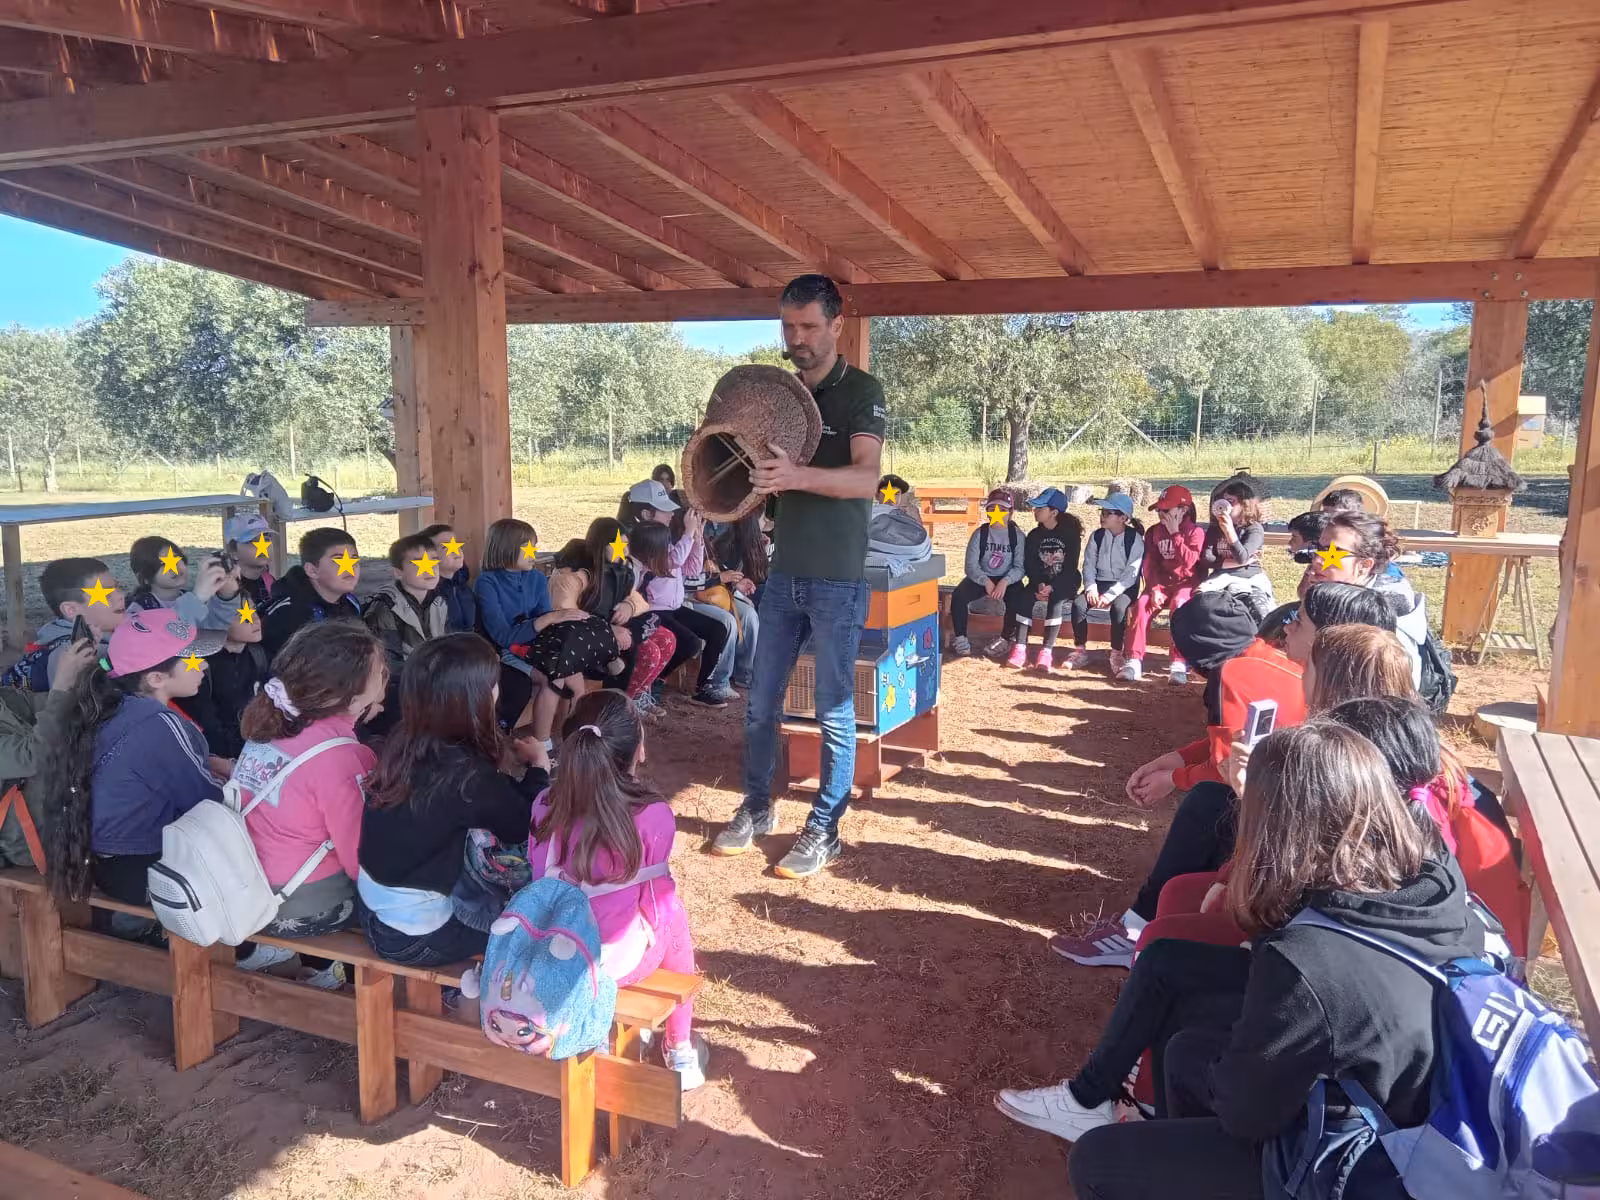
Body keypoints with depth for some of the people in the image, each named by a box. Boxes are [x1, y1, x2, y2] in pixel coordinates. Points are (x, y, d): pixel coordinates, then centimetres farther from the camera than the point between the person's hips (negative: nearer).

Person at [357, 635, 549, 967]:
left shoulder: (405, 739, -7)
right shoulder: (465, 773, -28)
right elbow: (521, 827, -10)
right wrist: (539, 766, 1)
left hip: (375, 909, 7)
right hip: (414, 935, -7)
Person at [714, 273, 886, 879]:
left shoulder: (861, 392, -8)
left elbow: (866, 477, -23)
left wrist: (797, 475, -40)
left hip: (838, 580, -5)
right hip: (784, 573, 6)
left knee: (834, 713, 3)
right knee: (760, 704, 11)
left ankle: (824, 830, 15)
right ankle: (755, 809, 28)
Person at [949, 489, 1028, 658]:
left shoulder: (1017, 535, -4)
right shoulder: (980, 533, -3)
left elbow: (1020, 566, -10)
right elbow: (971, 565, -8)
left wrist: (1005, 582, -29)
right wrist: (986, 582, -25)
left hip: (1007, 579, -1)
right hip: (981, 577, 1)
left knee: (1017, 599, -32)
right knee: (958, 596, -26)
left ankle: (1003, 639, -10)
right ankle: (961, 639, -12)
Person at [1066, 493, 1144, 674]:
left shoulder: (1135, 539, -7)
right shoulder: (1097, 536, 7)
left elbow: (1131, 573, -14)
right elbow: (1089, 564, 5)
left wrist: (1110, 594, -23)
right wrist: (1091, 587, -15)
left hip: (1125, 586, -4)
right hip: (1100, 583, 4)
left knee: (1119, 607, -36)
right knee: (1078, 603, -25)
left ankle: (1117, 654, -19)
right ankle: (1080, 651, -12)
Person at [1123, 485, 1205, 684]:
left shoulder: (1196, 531, -6)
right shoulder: (1155, 532, 8)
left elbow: (1189, 562, -20)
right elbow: (1150, 564, 4)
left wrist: (1174, 534, -18)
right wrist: (1155, 589, -11)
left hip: (1187, 583, -4)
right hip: (1162, 583, 4)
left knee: (1179, 604, -36)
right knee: (1142, 604, -25)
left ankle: (1179, 664, -37)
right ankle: (1134, 661, -27)